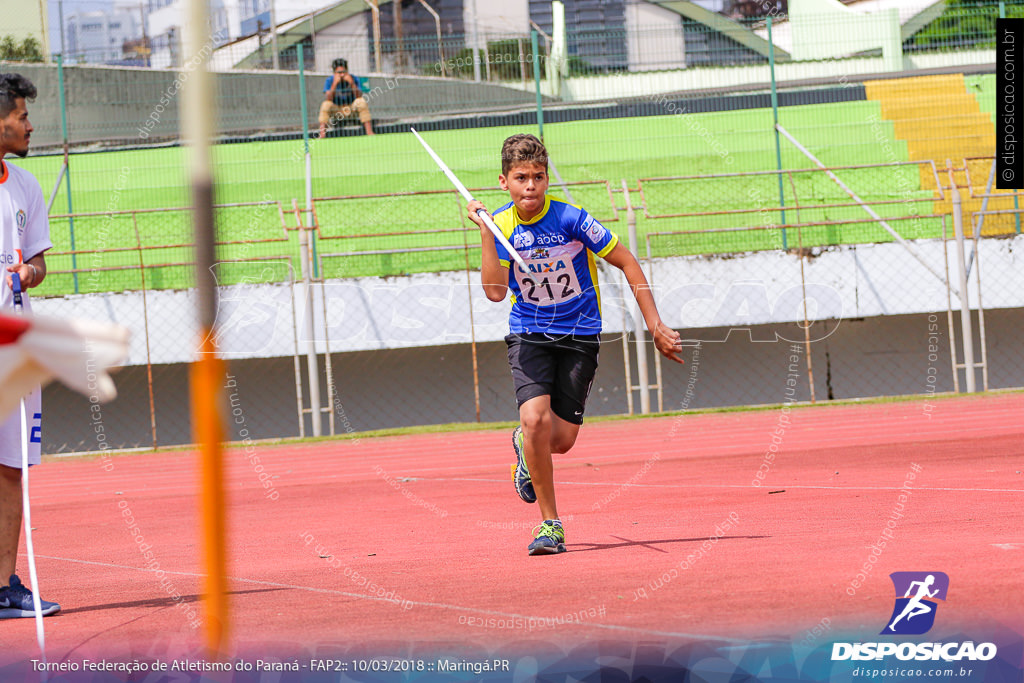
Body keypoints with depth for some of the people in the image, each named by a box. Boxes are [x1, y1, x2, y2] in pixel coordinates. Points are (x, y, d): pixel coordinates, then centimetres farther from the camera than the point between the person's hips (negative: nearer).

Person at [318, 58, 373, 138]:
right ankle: (322, 135, -32)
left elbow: (359, 97, -20)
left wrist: (352, 83, -32)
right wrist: (334, 84, -32)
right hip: (336, 109, -1)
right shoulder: (330, 80, -11)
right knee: (326, 104, -31)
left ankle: (369, 132, -27)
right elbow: (328, 99, -24)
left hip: (351, 108, 1)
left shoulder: (353, 79, -9)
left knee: (362, 101, -28)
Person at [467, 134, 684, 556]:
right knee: (536, 419, -22)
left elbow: (627, 264, -9)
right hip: (529, 336, 1)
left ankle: (526, 444, 34)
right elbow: (495, 291, -19)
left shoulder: (570, 219, -17)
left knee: (562, 439, -5)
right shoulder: (501, 224, -8)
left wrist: (655, 326, -11)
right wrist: (486, 232, -25)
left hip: (579, 336, -1)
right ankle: (550, 524, -7)